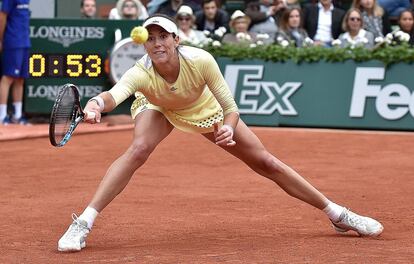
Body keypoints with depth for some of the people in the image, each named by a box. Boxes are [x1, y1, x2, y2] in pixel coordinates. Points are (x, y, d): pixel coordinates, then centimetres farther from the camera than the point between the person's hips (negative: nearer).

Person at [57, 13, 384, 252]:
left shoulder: (201, 61, -37)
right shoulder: (140, 74, -39)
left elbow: (231, 108, -27)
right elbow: (115, 95, -60)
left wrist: (229, 128, -48)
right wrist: (97, 104, -82)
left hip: (206, 110, 1)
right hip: (159, 110, -1)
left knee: (266, 162, 3)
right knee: (138, 150, -33)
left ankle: (338, 214, 17)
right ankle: (82, 225, -29)